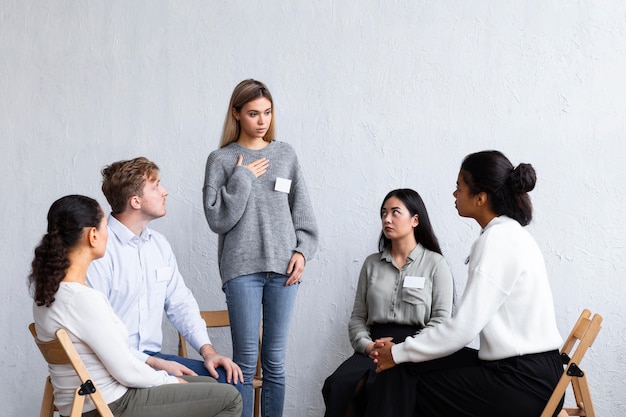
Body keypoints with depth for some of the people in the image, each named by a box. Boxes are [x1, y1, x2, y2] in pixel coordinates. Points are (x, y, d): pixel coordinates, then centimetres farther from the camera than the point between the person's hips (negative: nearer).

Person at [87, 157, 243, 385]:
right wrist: (155, 364, -20)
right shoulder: (99, 251, -15)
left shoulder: (158, 244, 11)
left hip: (152, 356, 8)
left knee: (228, 379, -7)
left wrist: (207, 349, 0)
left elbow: (180, 302, 16)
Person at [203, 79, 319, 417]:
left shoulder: (285, 155, 10)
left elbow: (302, 210, 12)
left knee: (275, 361, 5)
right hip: (241, 268, -2)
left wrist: (303, 250, 0)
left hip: (283, 267, 2)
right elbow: (217, 218, -4)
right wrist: (242, 178, -7)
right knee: (245, 361, -3)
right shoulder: (221, 160, 3)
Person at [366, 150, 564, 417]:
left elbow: (464, 326, -19)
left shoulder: (497, 240, -15)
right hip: (529, 373, 9)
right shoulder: (509, 235, 14)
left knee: (402, 383, -6)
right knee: (409, 369, 5)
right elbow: (472, 319, 12)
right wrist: (406, 350, 7)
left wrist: (399, 353, -9)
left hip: (524, 383, -9)